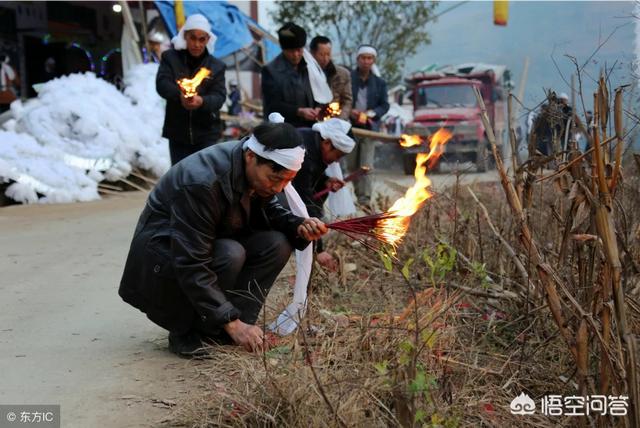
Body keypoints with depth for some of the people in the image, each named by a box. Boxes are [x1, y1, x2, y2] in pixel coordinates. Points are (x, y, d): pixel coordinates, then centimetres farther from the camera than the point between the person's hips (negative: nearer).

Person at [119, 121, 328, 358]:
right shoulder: (201, 181, -35)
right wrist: (231, 323, -36)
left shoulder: (261, 170, -13)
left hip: (213, 244, 7)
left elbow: (269, 211, 6)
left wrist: (299, 226, -18)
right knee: (230, 254, -34)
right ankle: (186, 333, -12)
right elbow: (191, 265, -34)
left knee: (277, 243, -15)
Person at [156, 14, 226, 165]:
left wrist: (202, 101, -31)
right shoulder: (170, 58, 2)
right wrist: (180, 95, -34)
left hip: (206, 134, 0)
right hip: (177, 133, 0)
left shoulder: (217, 66, 4)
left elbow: (219, 96, -7)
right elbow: (162, 83, -11)